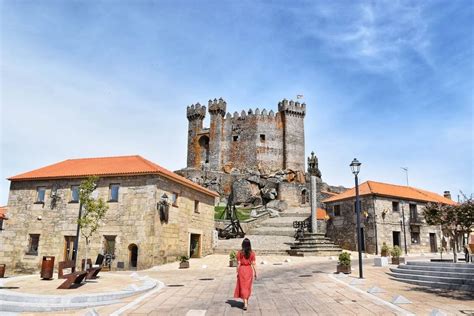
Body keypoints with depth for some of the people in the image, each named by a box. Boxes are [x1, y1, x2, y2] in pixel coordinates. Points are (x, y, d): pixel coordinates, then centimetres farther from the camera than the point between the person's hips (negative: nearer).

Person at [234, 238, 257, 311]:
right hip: (249, 270, 1)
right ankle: (246, 302, 31)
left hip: (242, 270, -1)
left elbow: (238, 264, -6)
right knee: (248, 286, 17)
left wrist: (237, 272, 2)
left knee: (243, 287, 5)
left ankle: (245, 303, -3)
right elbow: (253, 264, -5)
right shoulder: (252, 253, -6)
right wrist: (255, 273, 4)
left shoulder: (240, 253, -7)